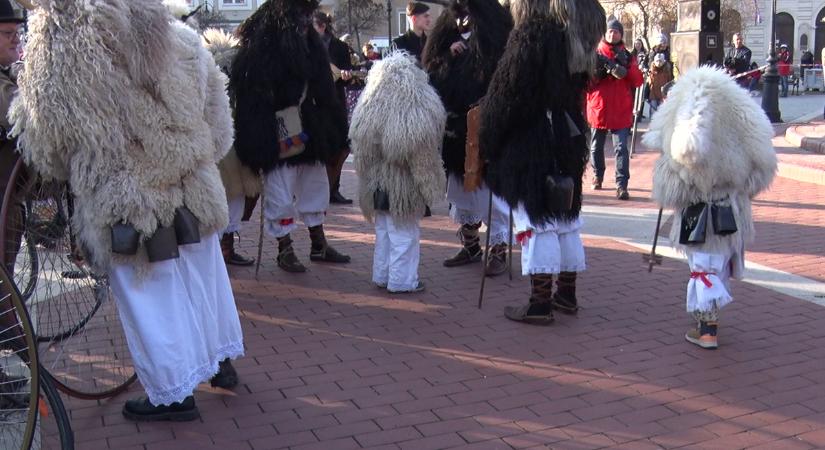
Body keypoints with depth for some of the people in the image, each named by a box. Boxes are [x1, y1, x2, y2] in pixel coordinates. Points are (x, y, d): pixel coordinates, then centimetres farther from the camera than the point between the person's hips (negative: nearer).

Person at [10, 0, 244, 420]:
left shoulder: (57, 59, -16)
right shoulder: (179, 39, -5)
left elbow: (43, 151, -5)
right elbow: (215, 110, 5)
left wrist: (69, 177, 14)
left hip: (123, 205, -5)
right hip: (193, 189, 5)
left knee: (149, 297, 9)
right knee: (202, 277, 22)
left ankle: (173, 395, 21)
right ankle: (221, 360, 39)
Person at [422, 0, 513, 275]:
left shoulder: (495, 43, -7)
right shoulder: (455, 40, 13)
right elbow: (433, 73, 9)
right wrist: (448, 55, -6)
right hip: (455, 133, 7)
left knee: (490, 191, -4)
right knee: (460, 190, 14)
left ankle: (499, 250, 8)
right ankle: (470, 245, 28)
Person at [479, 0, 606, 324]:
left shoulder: (530, 34, -15)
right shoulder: (574, 38, 9)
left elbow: (506, 96, -14)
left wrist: (489, 141, -5)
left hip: (528, 145, -8)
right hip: (568, 142, 8)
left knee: (536, 223, -3)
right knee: (566, 218, 15)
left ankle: (540, 304, 1)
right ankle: (566, 294, 25)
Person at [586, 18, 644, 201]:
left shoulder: (627, 56, 9)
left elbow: (638, 81, -1)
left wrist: (626, 65, -13)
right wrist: (598, 70, -17)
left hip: (621, 111, -1)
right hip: (598, 108, 1)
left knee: (621, 148, -10)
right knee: (596, 146, 14)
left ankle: (621, 185, -14)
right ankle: (598, 175, 35)